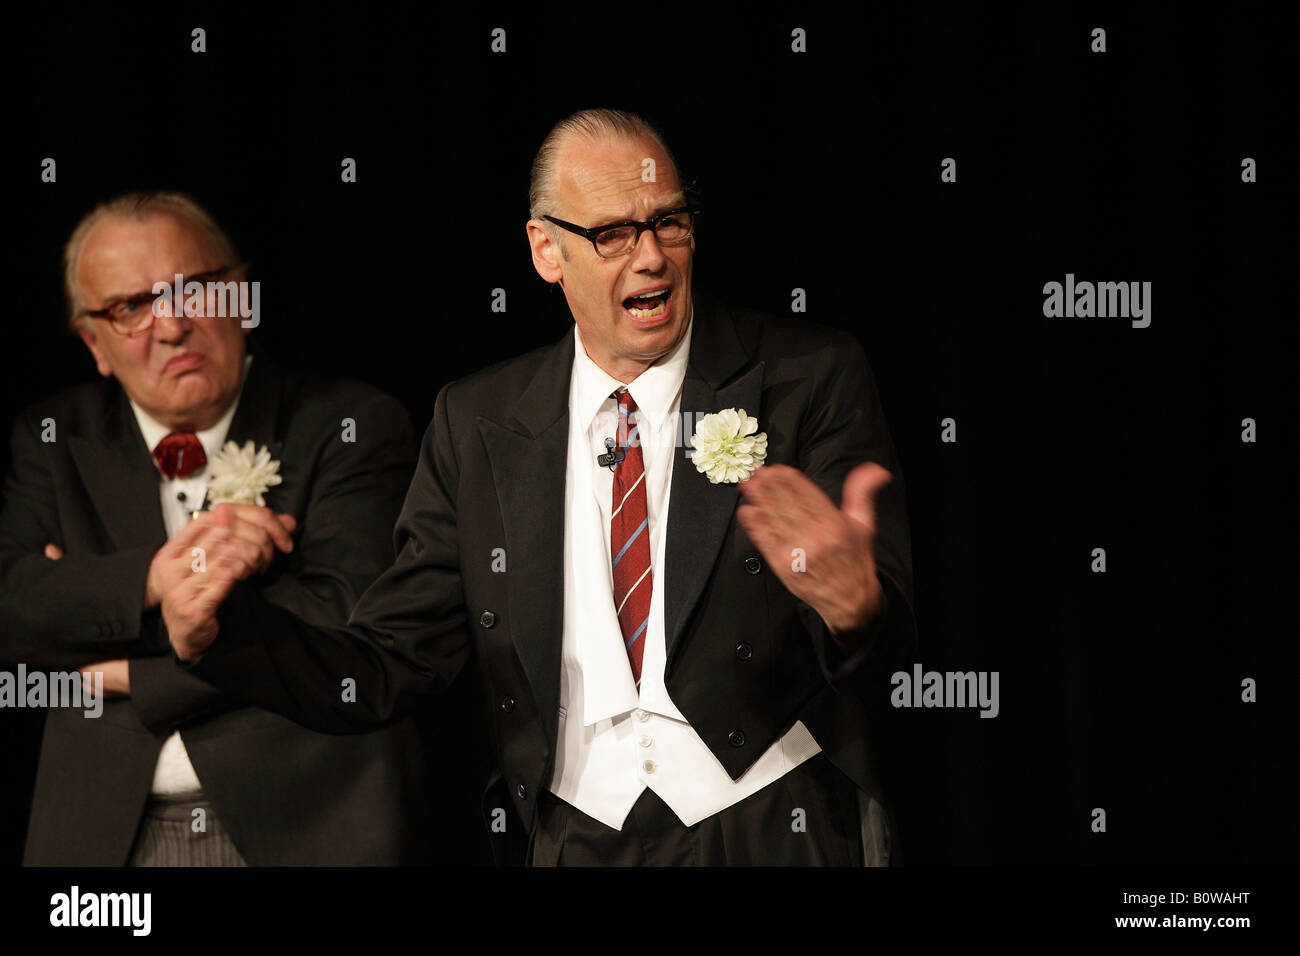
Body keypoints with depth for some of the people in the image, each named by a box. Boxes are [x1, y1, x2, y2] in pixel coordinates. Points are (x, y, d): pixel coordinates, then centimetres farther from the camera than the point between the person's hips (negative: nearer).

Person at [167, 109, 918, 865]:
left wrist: (853, 602, -33)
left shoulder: (814, 377, -4)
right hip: (572, 839, 1)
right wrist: (215, 630, -11)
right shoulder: (477, 426, 5)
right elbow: (385, 672, 5)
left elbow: (884, 672, -9)